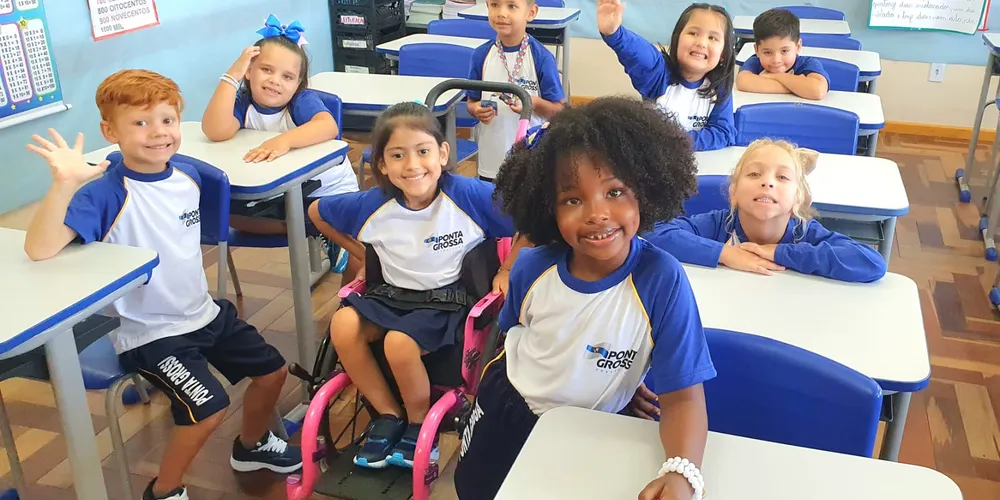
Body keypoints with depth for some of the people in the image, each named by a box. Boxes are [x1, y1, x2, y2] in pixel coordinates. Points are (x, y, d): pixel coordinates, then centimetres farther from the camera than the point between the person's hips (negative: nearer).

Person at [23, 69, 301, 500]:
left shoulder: (187, 176, -3)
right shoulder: (107, 194, -24)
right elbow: (39, 249, -37)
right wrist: (64, 184, -49)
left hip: (204, 312, 8)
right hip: (149, 332, -7)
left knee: (272, 370, 13)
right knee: (208, 407, -20)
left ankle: (251, 446, 42)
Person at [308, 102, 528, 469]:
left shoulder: (469, 195, -18)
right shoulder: (374, 204, -7)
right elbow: (317, 212, 11)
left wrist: (507, 271, -7)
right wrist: (364, 255, 9)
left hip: (447, 300, -4)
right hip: (391, 295, 5)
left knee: (399, 342, -31)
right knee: (343, 325, -22)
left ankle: (419, 426, 0)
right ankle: (389, 415, -2)